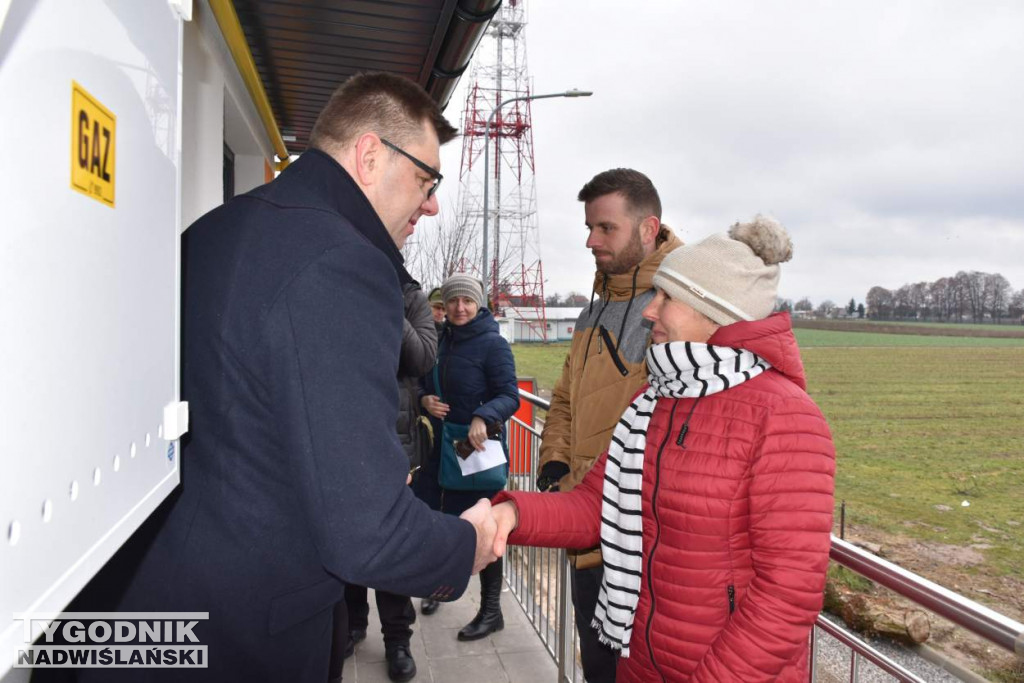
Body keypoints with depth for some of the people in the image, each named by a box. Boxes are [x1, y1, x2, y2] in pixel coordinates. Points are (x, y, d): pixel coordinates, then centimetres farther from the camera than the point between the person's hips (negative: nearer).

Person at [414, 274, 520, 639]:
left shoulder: (493, 344, -13)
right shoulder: (441, 341, 6)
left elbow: (510, 396, -17)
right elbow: (425, 384, 15)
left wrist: (483, 417, -35)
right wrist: (425, 400, -8)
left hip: (479, 448, -6)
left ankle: (491, 611, 20)